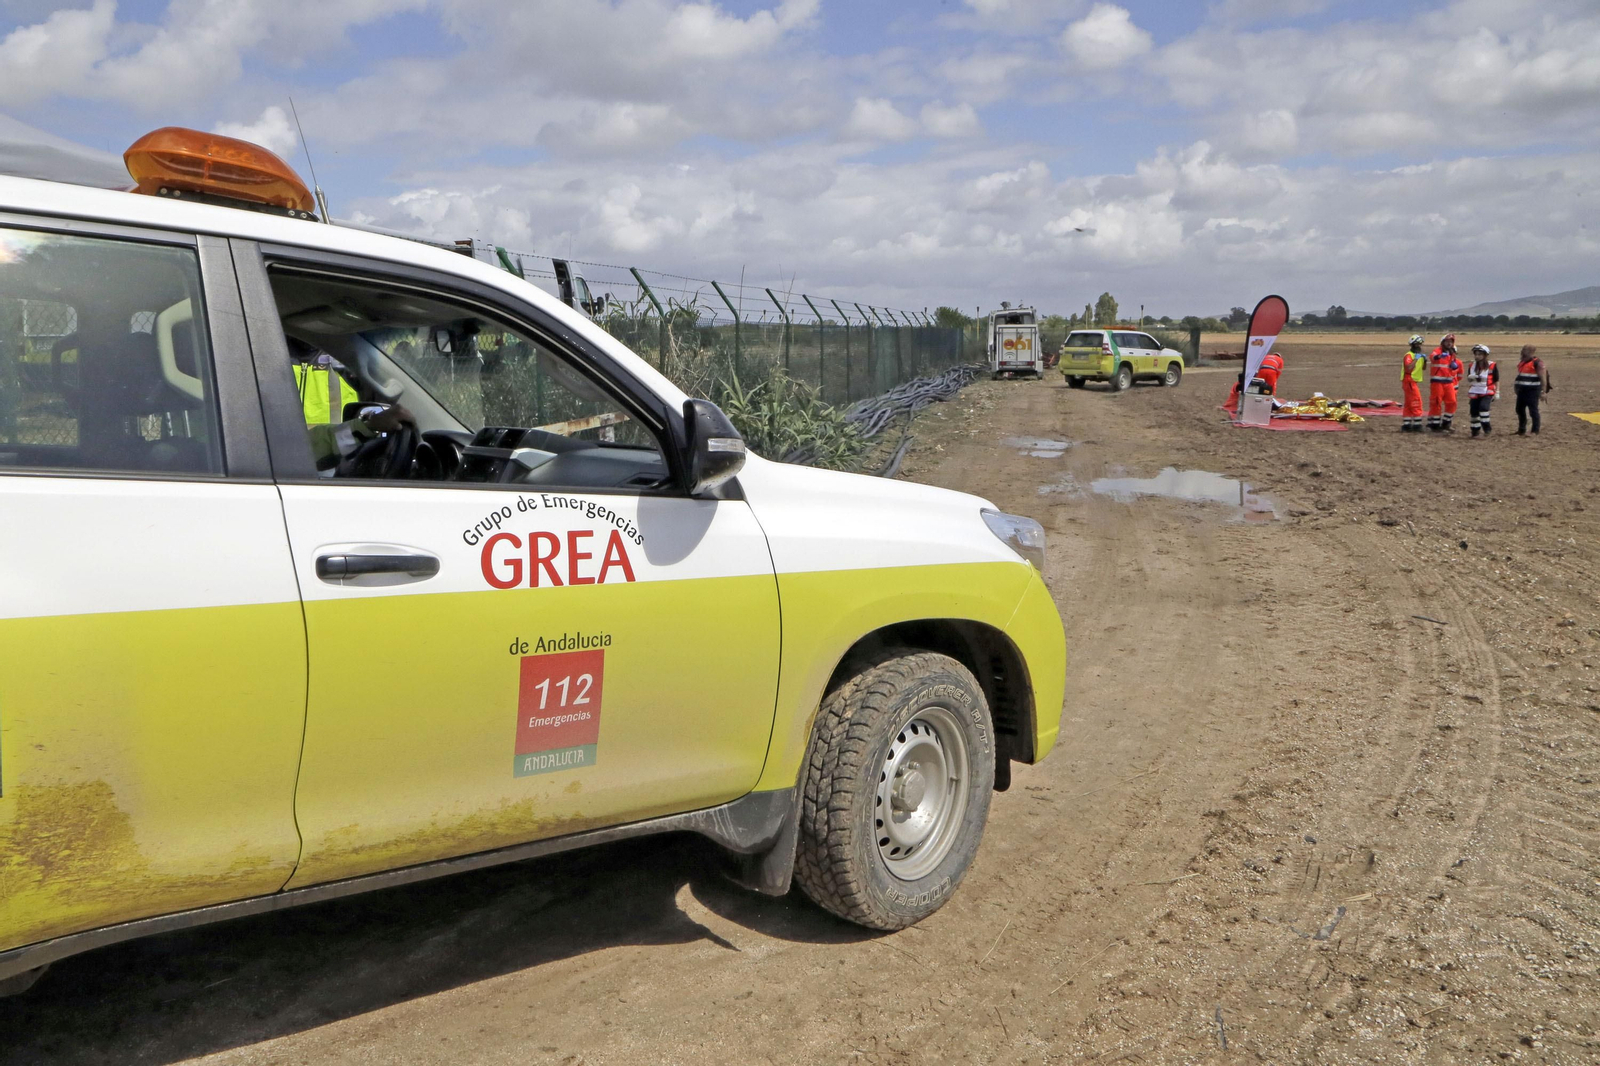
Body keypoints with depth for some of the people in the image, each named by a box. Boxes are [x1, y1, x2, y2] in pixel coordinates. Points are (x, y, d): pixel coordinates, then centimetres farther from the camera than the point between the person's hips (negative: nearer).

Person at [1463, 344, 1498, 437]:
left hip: (1487, 392, -5)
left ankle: (1486, 427, -15)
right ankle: (1475, 430, 16)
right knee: (1473, 411, 2)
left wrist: (1497, 392, -4)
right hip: (1474, 393, 5)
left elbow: (1496, 381, 1)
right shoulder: (1472, 366, 9)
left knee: (1483, 407, -25)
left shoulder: (1492, 366, -4)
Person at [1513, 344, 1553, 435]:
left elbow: (1543, 378, -13)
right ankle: (1521, 430, 25)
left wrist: (1544, 391, -17)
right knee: (1520, 410, 13)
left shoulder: (1537, 363, -11)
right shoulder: (1522, 362, 15)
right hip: (1522, 390, 8)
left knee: (1533, 411, -3)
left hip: (1532, 391, -8)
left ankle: (1535, 431, 3)